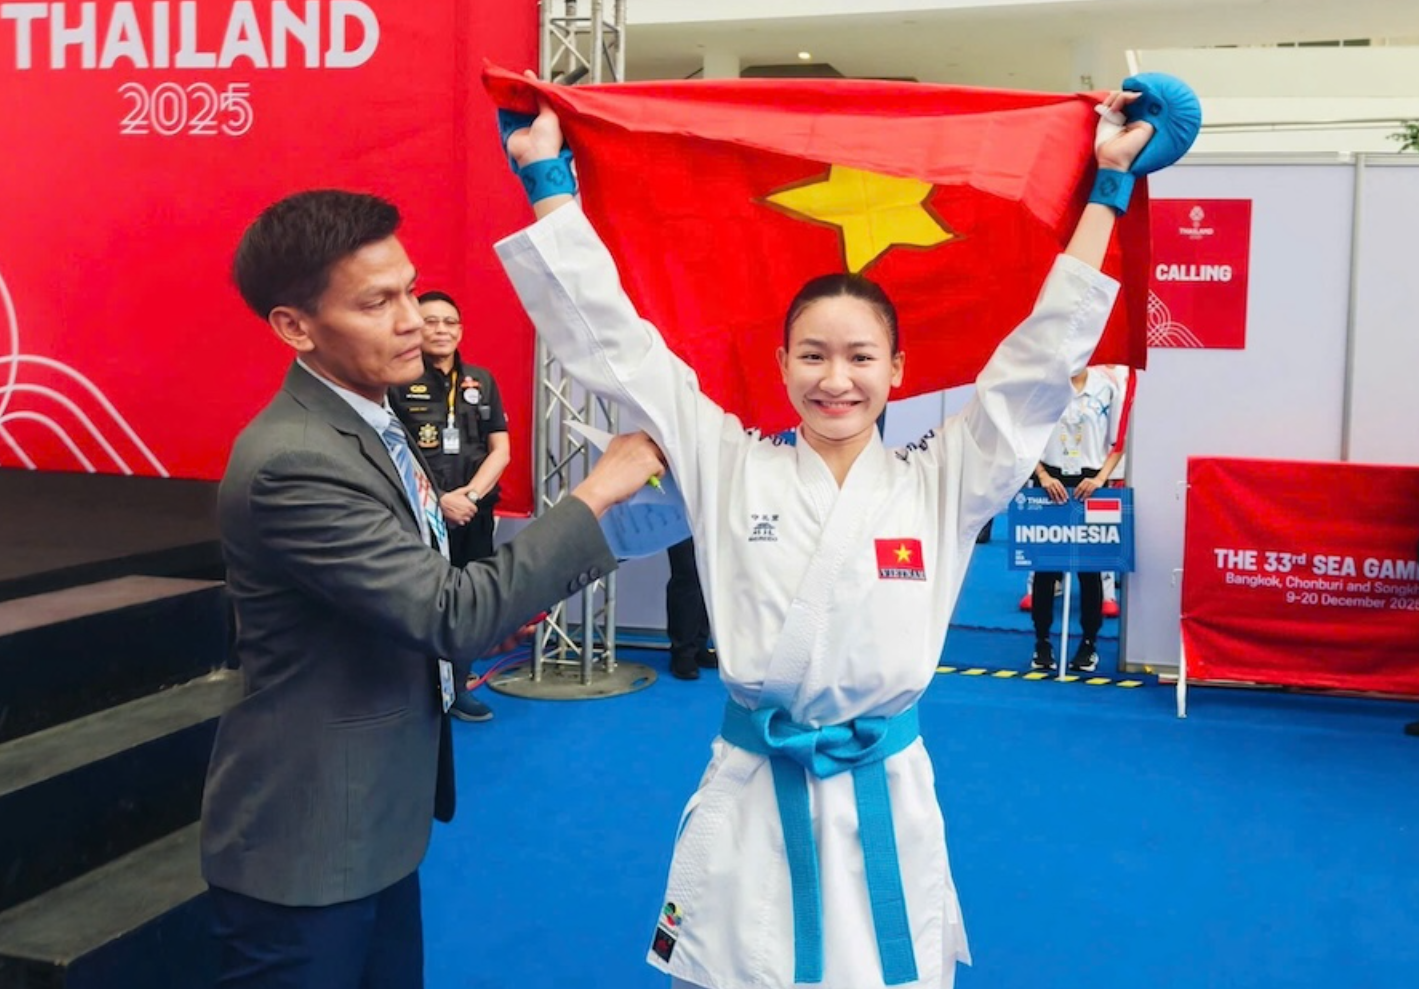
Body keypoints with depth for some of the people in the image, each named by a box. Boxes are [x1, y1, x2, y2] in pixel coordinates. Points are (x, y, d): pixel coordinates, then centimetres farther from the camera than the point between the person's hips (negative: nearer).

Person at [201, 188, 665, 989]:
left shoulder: (369, 421, 4)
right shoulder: (291, 463, -26)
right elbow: (450, 613, -29)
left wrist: (504, 601, -4)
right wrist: (596, 496, -24)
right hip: (308, 845, -9)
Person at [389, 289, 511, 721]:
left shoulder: (481, 381, 9)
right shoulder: (397, 383, -6)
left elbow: (501, 450, 7)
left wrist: (469, 494, -8)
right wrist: (437, 501, -15)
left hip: (474, 516, 5)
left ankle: (456, 687, 24)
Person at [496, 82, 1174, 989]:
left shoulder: (941, 484, 0)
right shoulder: (728, 467, -2)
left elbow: (1047, 349, -1)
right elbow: (613, 337, -2)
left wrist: (1108, 185, 0)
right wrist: (546, 178, -1)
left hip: (887, 806, 1)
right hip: (752, 803, 0)